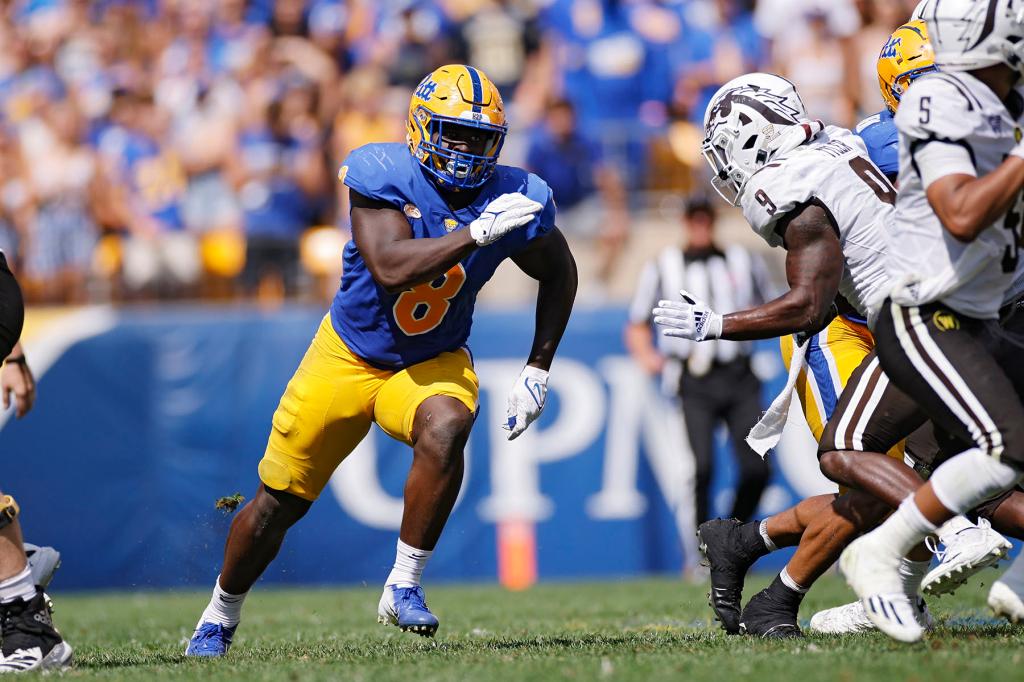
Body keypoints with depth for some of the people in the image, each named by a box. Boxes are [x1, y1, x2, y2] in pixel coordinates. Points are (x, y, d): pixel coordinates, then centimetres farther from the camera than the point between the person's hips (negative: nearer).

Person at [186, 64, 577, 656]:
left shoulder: (514, 199, -13)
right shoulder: (382, 176, -22)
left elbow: (560, 275, 6)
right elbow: (391, 269, -36)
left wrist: (538, 371, 0)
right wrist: (477, 234, -40)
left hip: (433, 362, 1)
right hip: (349, 357, -1)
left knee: (445, 429, -35)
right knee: (278, 505, 6)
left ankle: (405, 586, -20)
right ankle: (220, 618, 33)